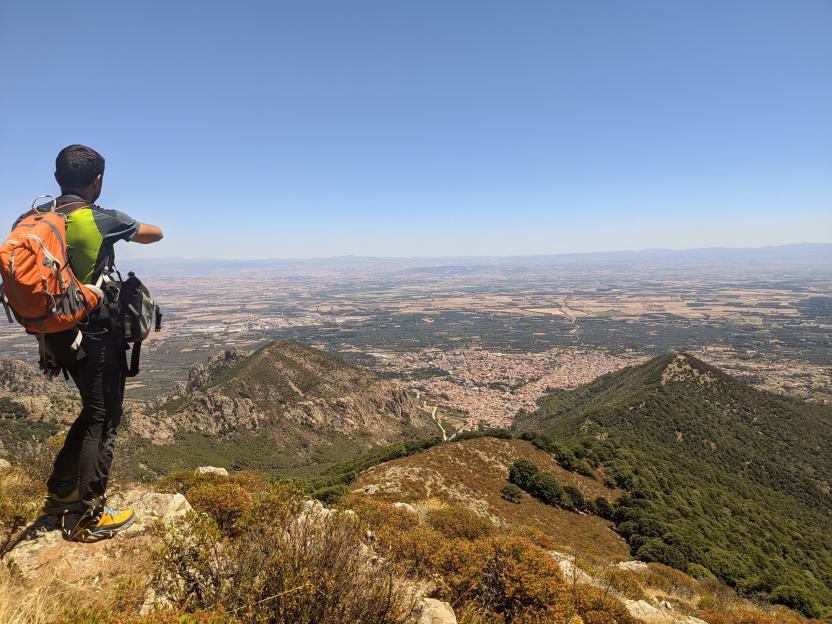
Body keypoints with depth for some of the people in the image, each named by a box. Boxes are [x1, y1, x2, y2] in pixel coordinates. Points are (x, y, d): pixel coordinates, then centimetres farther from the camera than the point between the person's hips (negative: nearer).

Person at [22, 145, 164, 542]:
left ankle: (59, 492, 35)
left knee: (94, 413, 24)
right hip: (95, 335, -7)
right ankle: (88, 518, 11)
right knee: (104, 421, 4)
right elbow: (155, 234, 0)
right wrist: (129, 228, 20)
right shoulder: (101, 220, -15)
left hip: (59, 334, 7)